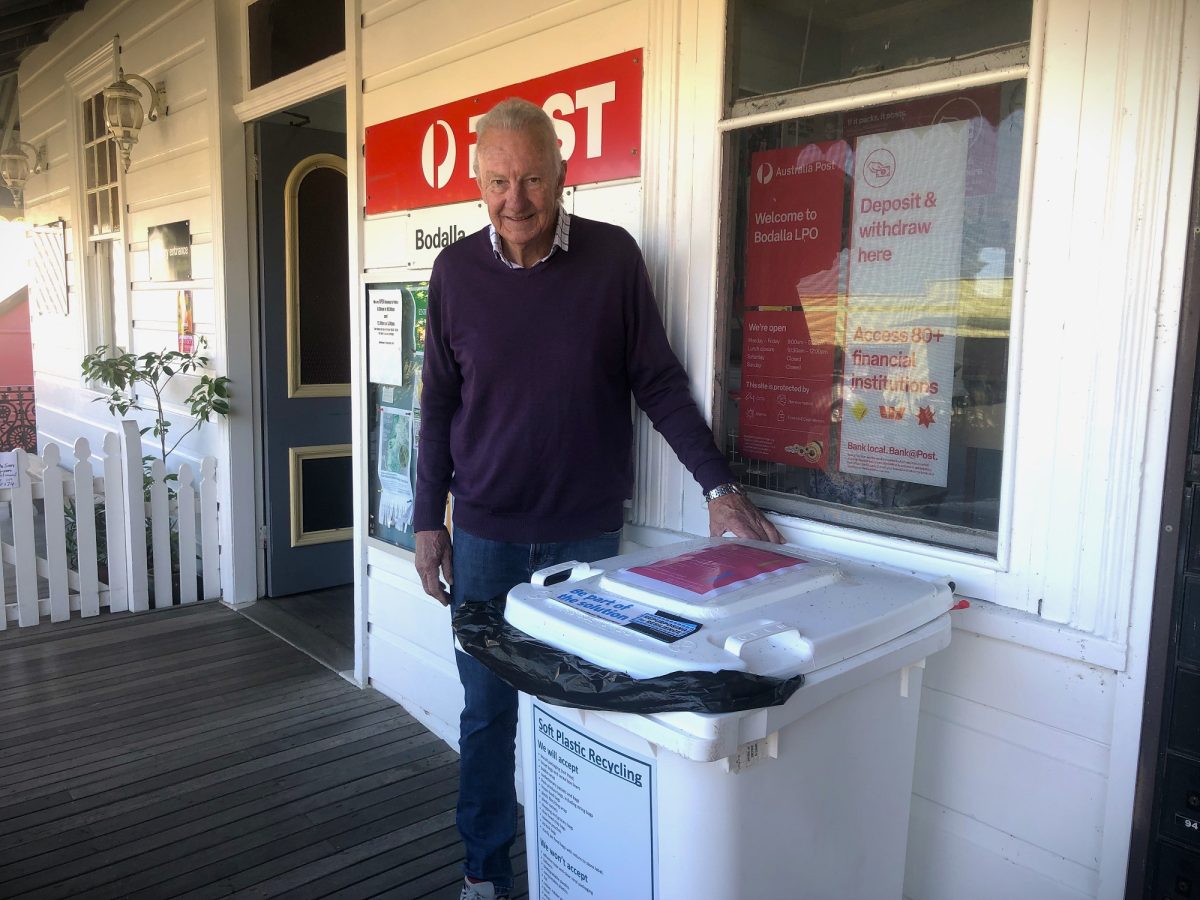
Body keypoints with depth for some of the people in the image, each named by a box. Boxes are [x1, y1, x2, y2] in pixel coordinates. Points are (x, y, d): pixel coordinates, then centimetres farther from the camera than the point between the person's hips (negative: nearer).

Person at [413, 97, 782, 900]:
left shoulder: (613, 256, -5)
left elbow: (657, 381, -1)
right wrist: (428, 519, 5)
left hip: (587, 532, -1)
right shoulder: (457, 270, -1)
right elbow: (440, 404, 5)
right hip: (485, 533, 1)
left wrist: (719, 485, -7)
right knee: (487, 709, 10)